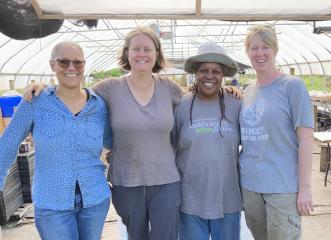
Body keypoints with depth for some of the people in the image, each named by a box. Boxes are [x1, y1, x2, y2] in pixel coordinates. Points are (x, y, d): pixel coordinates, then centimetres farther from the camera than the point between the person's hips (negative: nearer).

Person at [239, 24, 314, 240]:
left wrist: (305, 187, -12)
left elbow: (305, 139, -10)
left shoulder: (292, 86, -7)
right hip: (249, 183, 5)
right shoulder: (248, 91, 9)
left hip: (283, 185, -5)